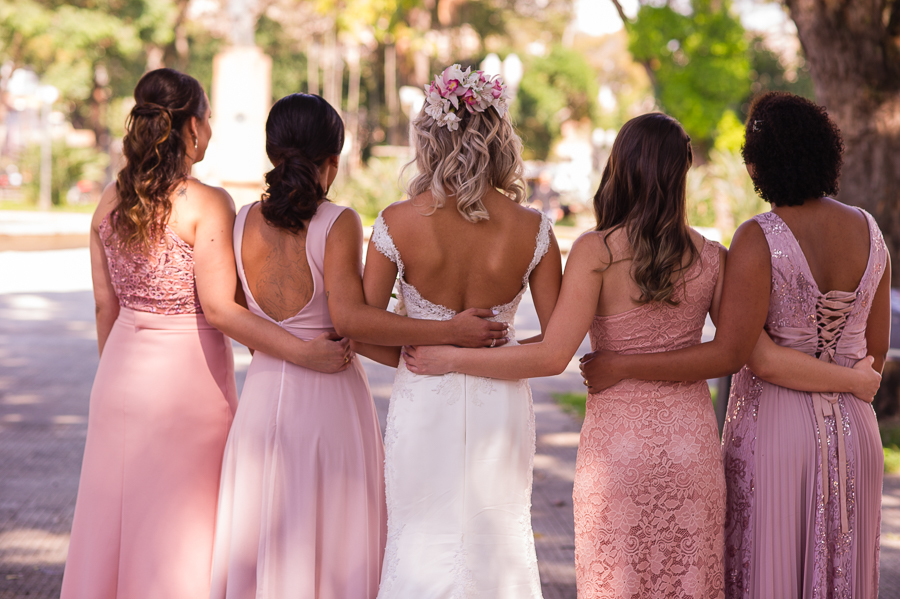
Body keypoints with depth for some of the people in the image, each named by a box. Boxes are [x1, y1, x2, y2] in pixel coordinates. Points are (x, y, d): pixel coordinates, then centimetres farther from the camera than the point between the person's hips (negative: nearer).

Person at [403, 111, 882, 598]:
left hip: (617, 444, -3)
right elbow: (759, 355, -1)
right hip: (691, 441, 3)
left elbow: (552, 356, -16)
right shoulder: (712, 258, 0)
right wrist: (853, 379, 12)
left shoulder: (597, 251, -10)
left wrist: (449, 358, -7)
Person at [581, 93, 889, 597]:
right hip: (854, 430, 5)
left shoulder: (759, 239, -17)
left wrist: (619, 366, -18)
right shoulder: (869, 231, 1)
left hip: (773, 426, -5)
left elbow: (728, 354, -21)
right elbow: (876, 351, 7)